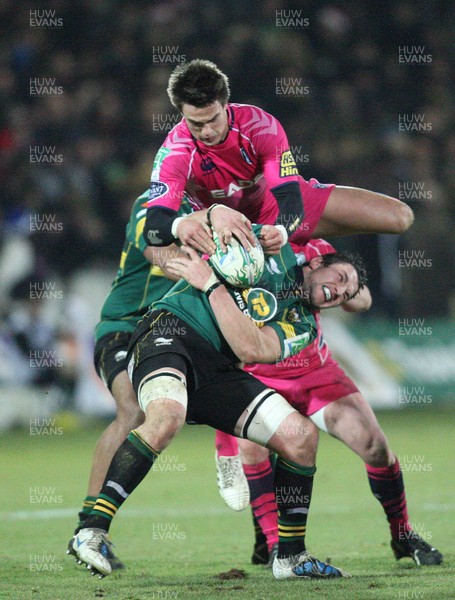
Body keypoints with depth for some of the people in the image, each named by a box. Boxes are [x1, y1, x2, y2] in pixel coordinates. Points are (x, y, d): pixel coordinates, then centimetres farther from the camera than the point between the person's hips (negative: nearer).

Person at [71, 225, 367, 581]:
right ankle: (92, 532, -32)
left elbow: (250, 349, -5)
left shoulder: (301, 327, 18)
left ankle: (291, 557, 4)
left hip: (215, 371, 5)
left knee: (301, 435, -10)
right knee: (167, 417, -37)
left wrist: (211, 283, -10)